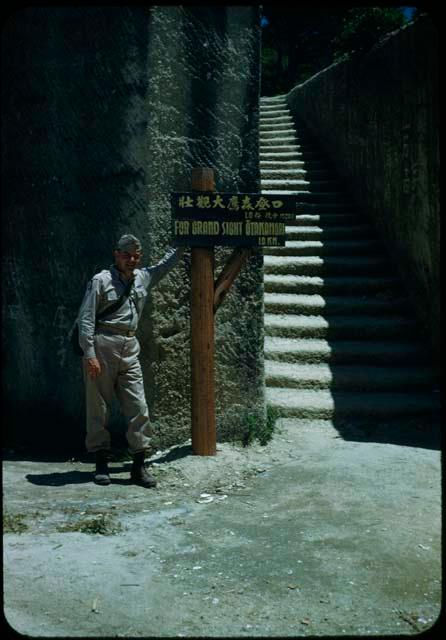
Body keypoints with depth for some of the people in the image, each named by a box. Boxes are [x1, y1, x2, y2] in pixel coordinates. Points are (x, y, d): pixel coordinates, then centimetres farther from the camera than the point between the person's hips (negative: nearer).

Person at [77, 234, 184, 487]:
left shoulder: (144, 277, 14)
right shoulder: (101, 281, -3)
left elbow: (168, 263, 31)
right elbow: (86, 319, -7)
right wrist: (90, 354, -15)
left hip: (130, 349, 5)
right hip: (102, 345, -5)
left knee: (139, 407, -1)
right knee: (98, 407, 2)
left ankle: (139, 465, 6)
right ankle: (101, 462, 13)